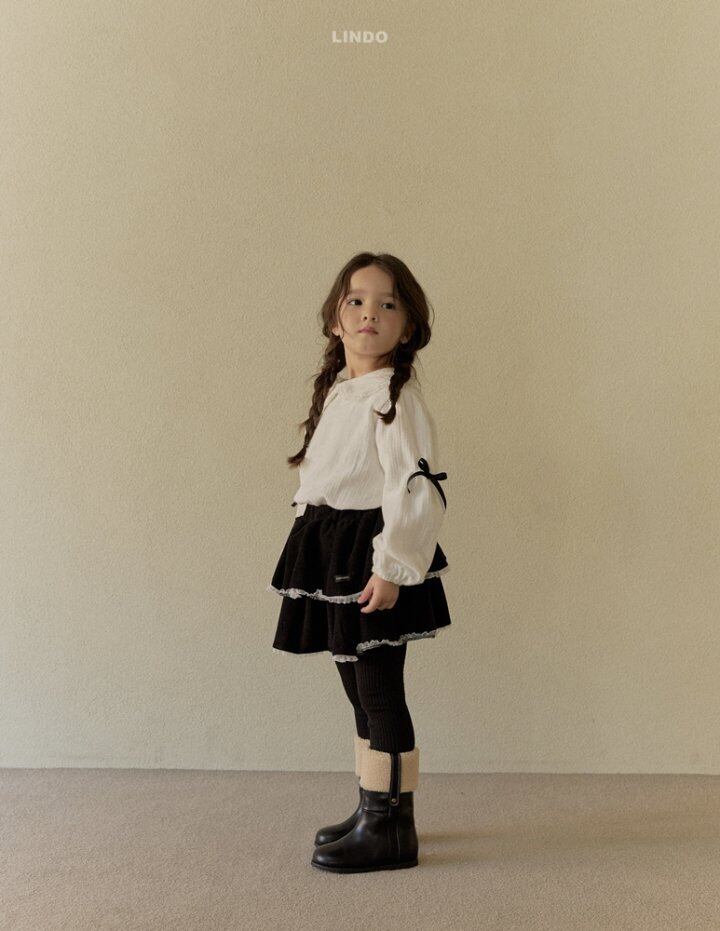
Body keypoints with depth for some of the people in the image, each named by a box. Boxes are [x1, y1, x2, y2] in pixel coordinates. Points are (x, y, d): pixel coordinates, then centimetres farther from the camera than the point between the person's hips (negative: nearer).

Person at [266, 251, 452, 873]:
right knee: (361, 690, 17)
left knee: (380, 692, -1)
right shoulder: (338, 390, 13)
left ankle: (392, 828, 13)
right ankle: (372, 810, 32)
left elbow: (415, 487, -20)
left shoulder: (396, 396, -13)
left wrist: (391, 568, -22)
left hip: (373, 558, -9)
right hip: (334, 553, 9)